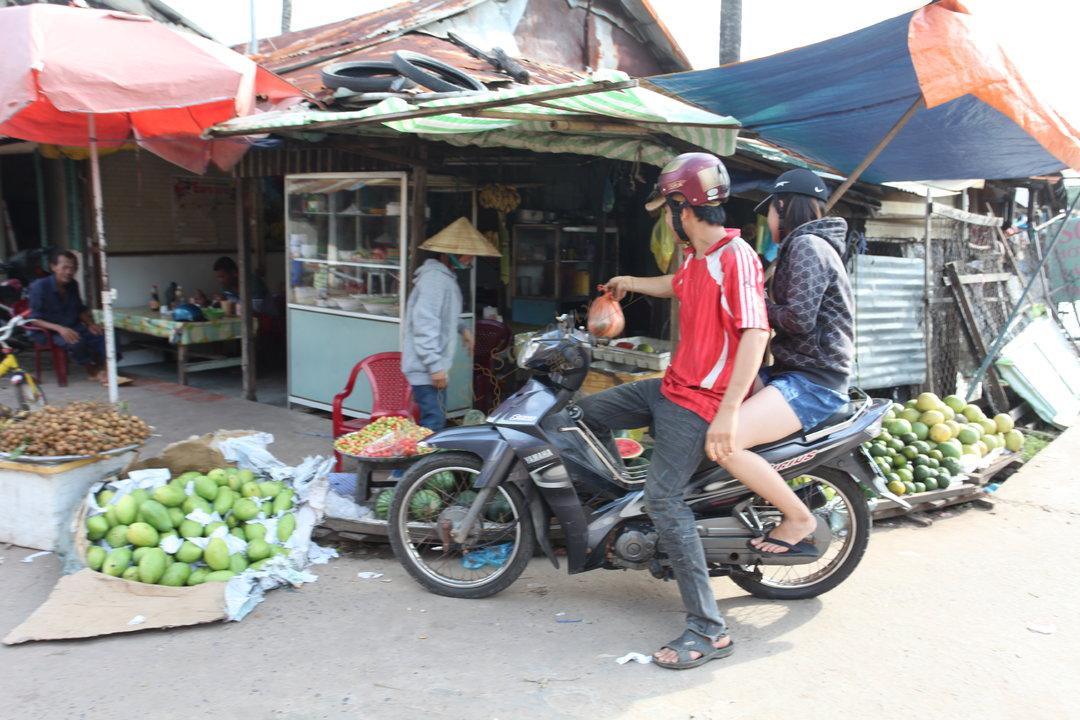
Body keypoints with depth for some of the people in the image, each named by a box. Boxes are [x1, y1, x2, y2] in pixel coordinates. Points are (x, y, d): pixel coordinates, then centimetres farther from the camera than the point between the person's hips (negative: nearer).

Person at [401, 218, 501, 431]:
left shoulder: (446, 276, 17)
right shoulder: (434, 278, -16)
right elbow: (424, 324, -24)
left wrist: (463, 328, 18)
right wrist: (435, 365, -25)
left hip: (434, 366, 11)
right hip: (426, 369, -11)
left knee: (437, 422, 16)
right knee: (433, 424, -13)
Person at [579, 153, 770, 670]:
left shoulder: (736, 257, -18)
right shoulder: (696, 258, 10)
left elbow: (755, 334, -25)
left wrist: (729, 411, -29)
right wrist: (629, 283, 50)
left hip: (701, 402, -10)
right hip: (671, 386, 10)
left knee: (664, 499, -17)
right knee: (589, 411, 16)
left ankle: (709, 631, -9)